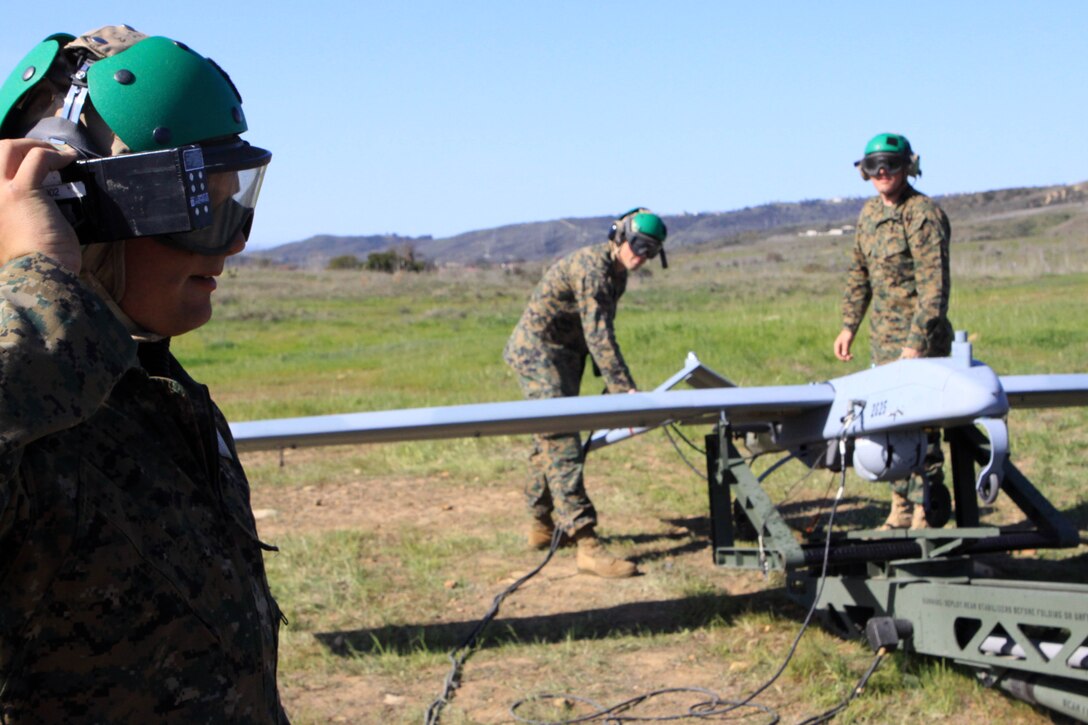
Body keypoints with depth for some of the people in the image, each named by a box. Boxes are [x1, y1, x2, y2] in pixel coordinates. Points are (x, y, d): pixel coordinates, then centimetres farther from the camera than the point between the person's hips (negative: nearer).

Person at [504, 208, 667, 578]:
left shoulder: (616, 272, 8)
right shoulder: (592, 267, -23)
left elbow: (599, 334, 17)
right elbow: (599, 336, -28)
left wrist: (611, 381, 15)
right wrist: (624, 388, -30)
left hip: (563, 354, 10)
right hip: (537, 351, -10)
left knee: (549, 440, 18)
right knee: (563, 444, -16)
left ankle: (540, 525, 31)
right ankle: (587, 544, -22)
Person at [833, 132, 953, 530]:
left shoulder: (924, 214, -14)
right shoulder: (869, 213, 10)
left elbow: (934, 287, -19)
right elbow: (860, 273, 21)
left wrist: (916, 345, -23)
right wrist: (849, 325, 16)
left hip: (921, 338, -8)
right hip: (884, 340, 8)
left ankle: (928, 512, 4)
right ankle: (901, 509, 21)